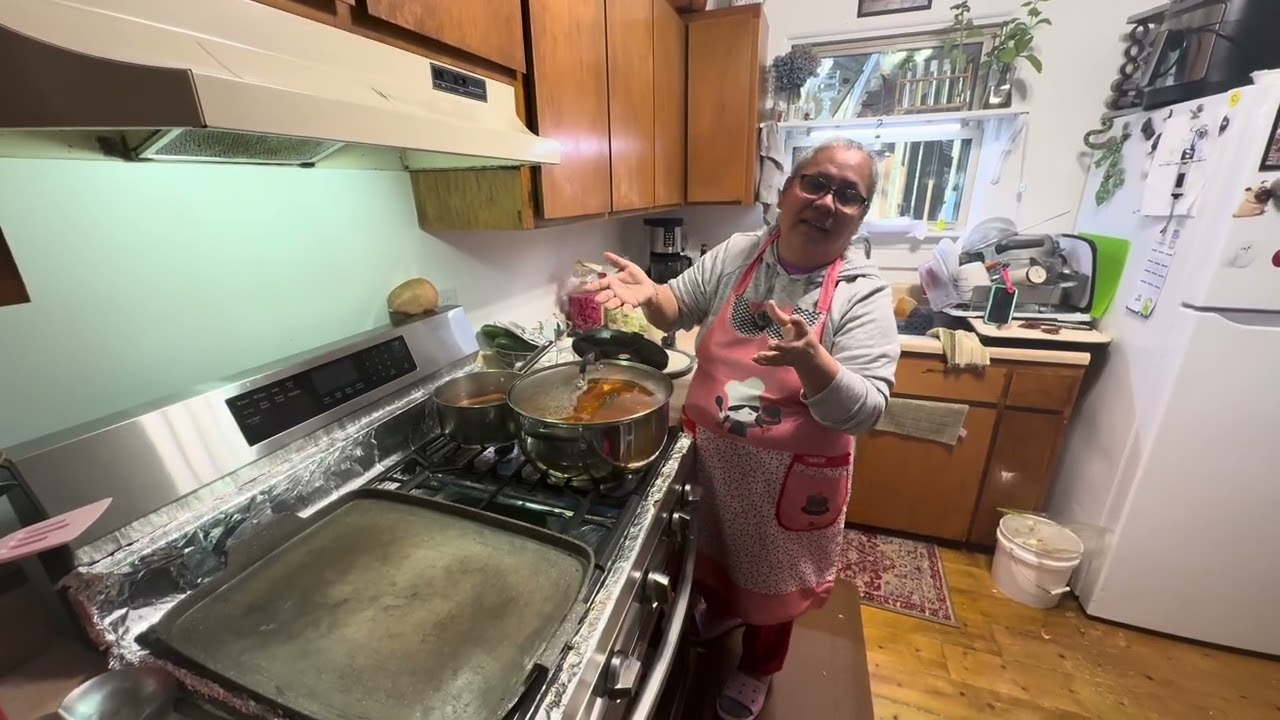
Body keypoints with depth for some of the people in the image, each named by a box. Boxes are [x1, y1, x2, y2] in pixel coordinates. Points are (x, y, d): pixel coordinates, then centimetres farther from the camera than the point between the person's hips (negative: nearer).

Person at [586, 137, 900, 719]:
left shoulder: (864, 295, -16)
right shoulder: (735, 255, -7)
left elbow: (863, 412, -22)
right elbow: (678, 308, 2)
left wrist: (811, 359, -42)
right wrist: (648, 293, -21)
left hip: (787, 474, -2)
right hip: (709, 454, 3)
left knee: (772, 574, 22)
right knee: (714, 549, 28)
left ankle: (757, 667, 54)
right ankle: (720, 608, 63)